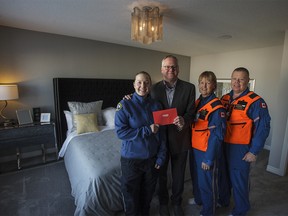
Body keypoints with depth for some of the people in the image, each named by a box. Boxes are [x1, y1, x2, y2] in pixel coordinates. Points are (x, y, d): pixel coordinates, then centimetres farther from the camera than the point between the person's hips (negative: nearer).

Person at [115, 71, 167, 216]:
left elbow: (162, 134, 1)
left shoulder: (156, 106, -2)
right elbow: (120, 132, -17)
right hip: (131, 159, -3)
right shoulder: (124, 105, -12)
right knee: (131, 195, 16)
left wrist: (161, 156, -3)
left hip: (152, 158, 3)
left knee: (148, 193, 22)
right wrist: (147, 130, -19)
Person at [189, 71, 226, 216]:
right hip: (195, 149, 7)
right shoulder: (197, 103, 5)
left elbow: (217, 135, -17)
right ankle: (198, 199, 50)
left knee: (207, 182, 10)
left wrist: (209, 159, -16)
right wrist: (191, 147, 7)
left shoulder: (217, 107, -17)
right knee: (196, 178, 24)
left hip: (207, 151, -7)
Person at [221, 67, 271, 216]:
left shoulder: (255, 102, -12)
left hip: (240, 148, -5)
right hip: (222, 145, 6)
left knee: (238, 181, 10)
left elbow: (262, 128, -13)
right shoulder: (224, 99, 5)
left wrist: (254, 151, -13)